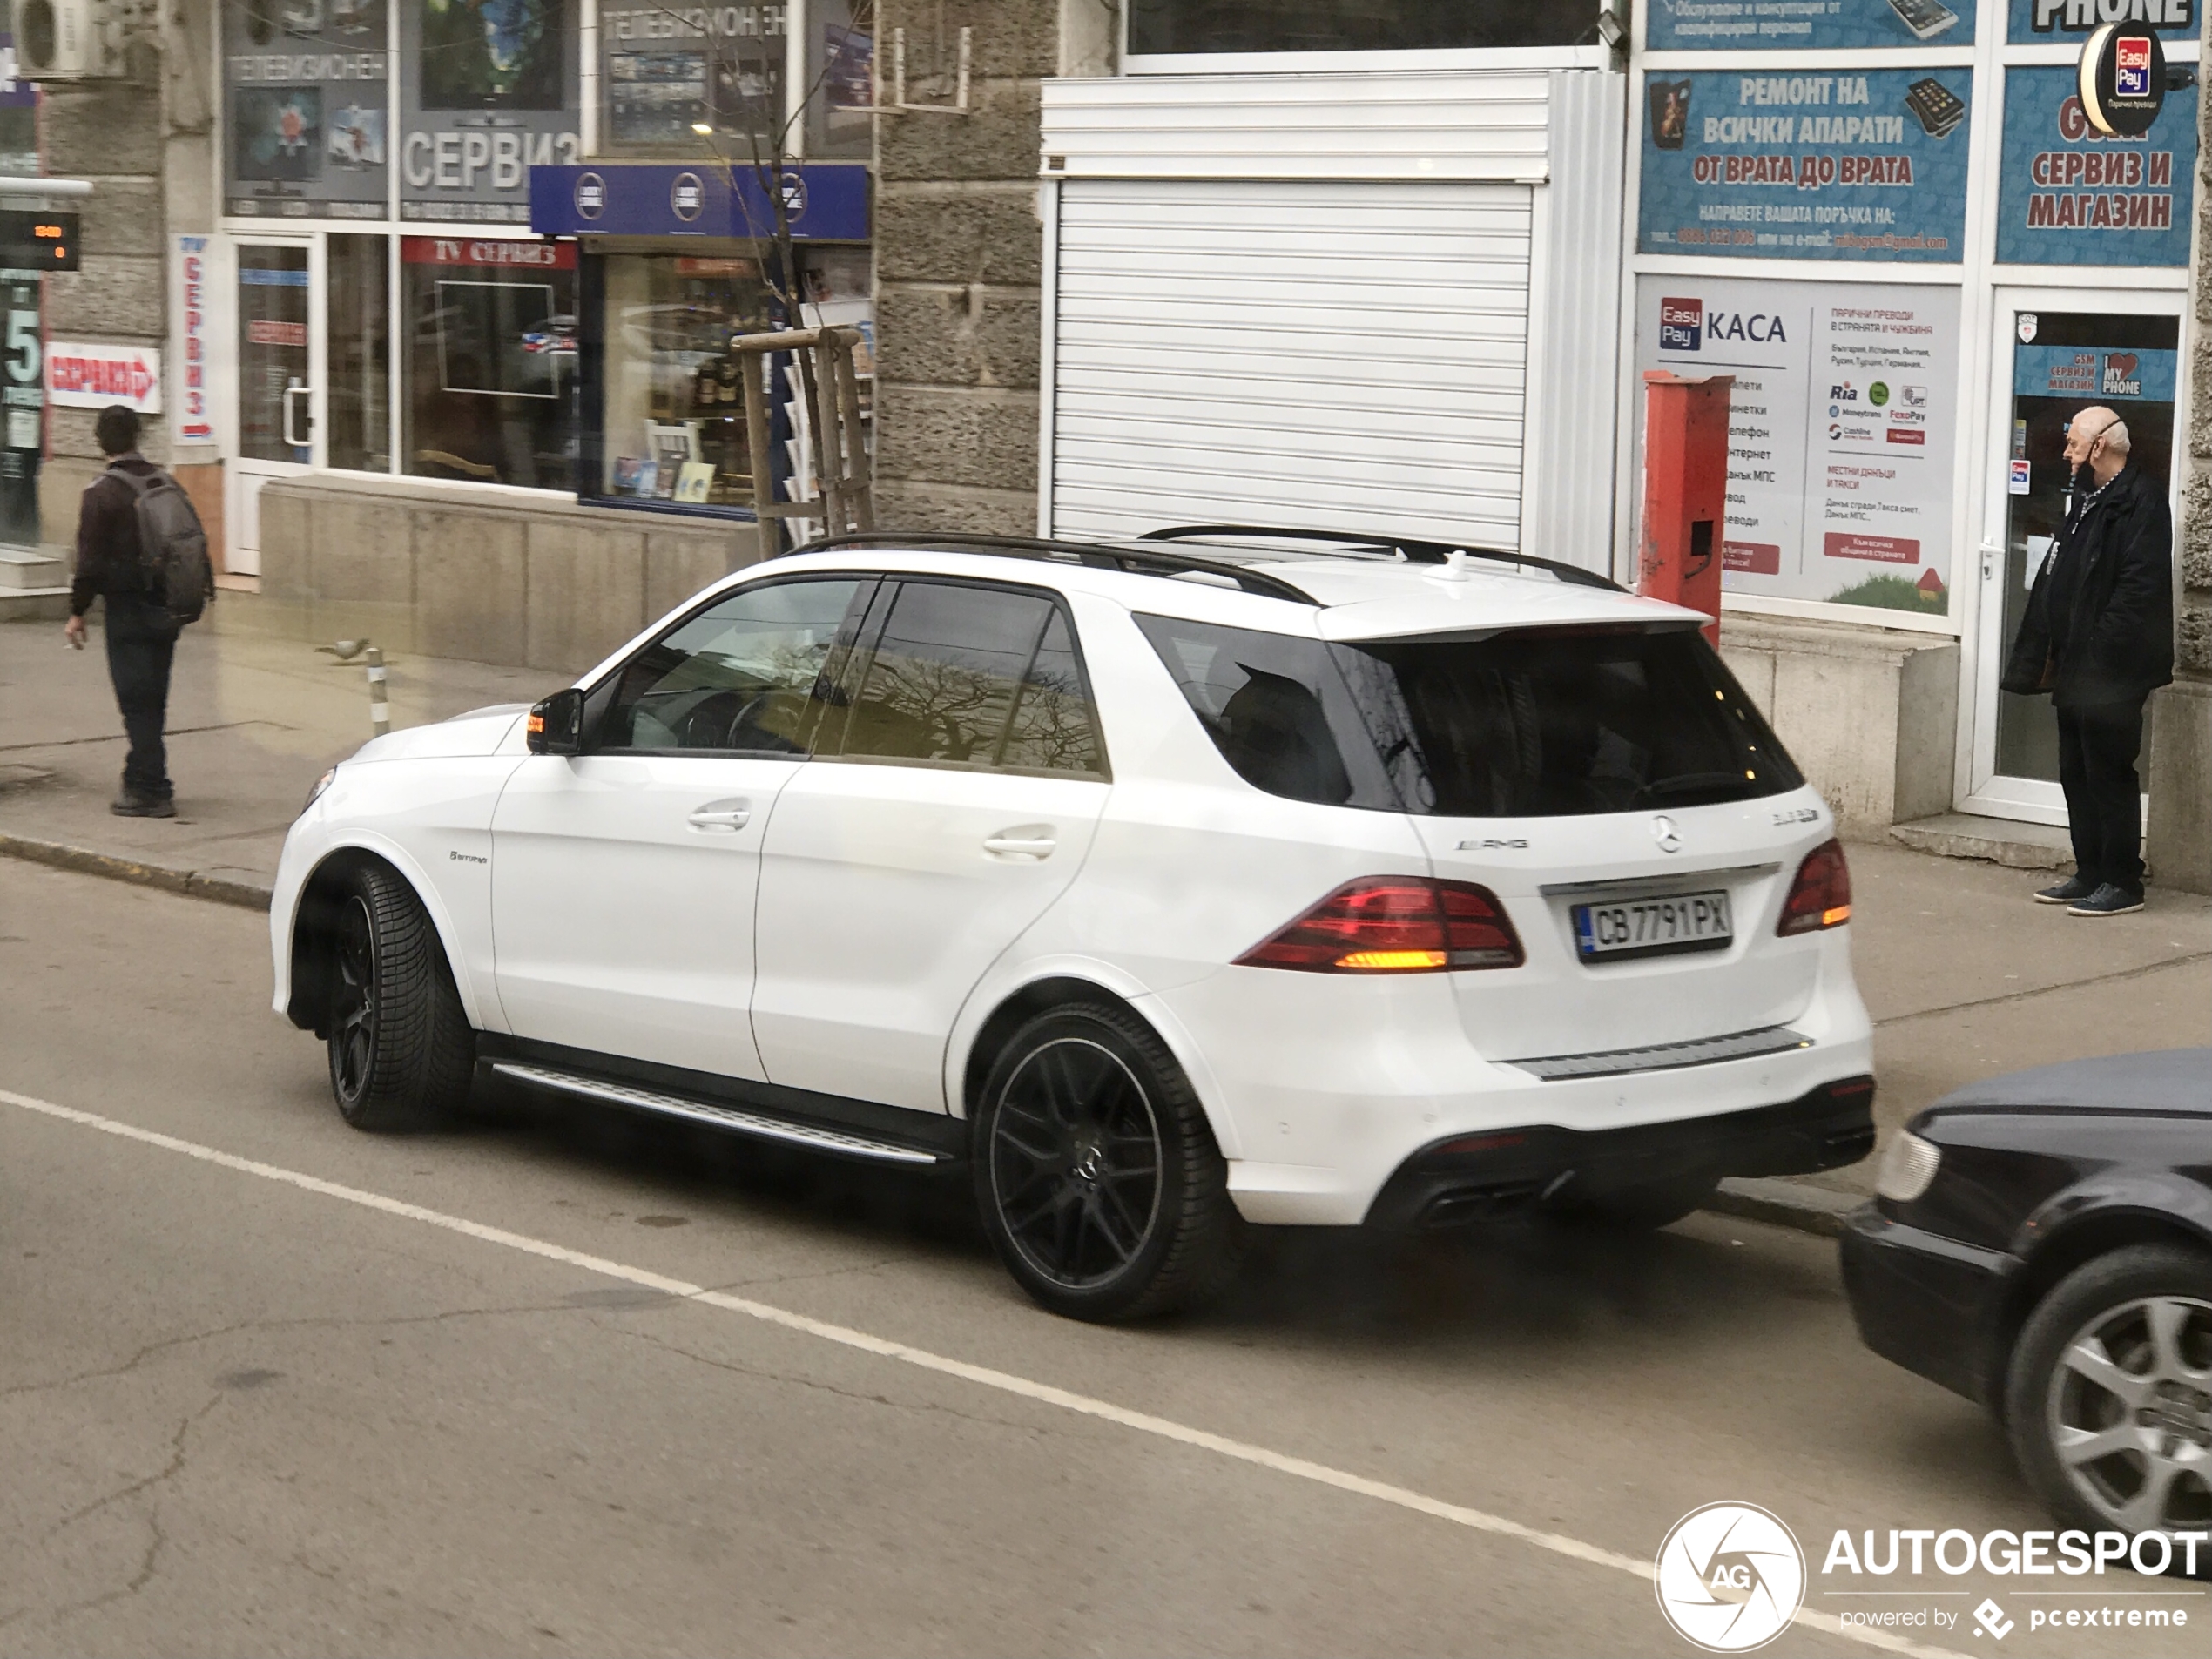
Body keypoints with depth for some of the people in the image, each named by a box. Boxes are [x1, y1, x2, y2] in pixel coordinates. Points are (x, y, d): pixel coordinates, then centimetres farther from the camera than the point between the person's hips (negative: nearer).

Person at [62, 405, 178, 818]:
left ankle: (152, 791, -5)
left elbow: (91, 559, -13)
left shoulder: (102, 492, -13)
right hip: (167, 609, 6)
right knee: (153, 698, 15)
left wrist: (77, 611, -3)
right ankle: (142, 778, 26)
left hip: (127, 609, -6)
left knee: (137, 700, -4)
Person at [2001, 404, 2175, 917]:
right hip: (2076, 668, 9)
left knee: (2109, 775, -3)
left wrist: (2099, 658, -22)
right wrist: (2042, 656, 11)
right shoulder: (2086, 499, 16)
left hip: (2111, 675, -9)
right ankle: (2090, 874, 22)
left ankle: (2122, 883, 5)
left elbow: (2138, 590, -20)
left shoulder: (2142, 501, -13)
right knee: (2076, 774, 13)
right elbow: (2054, 581, 17)